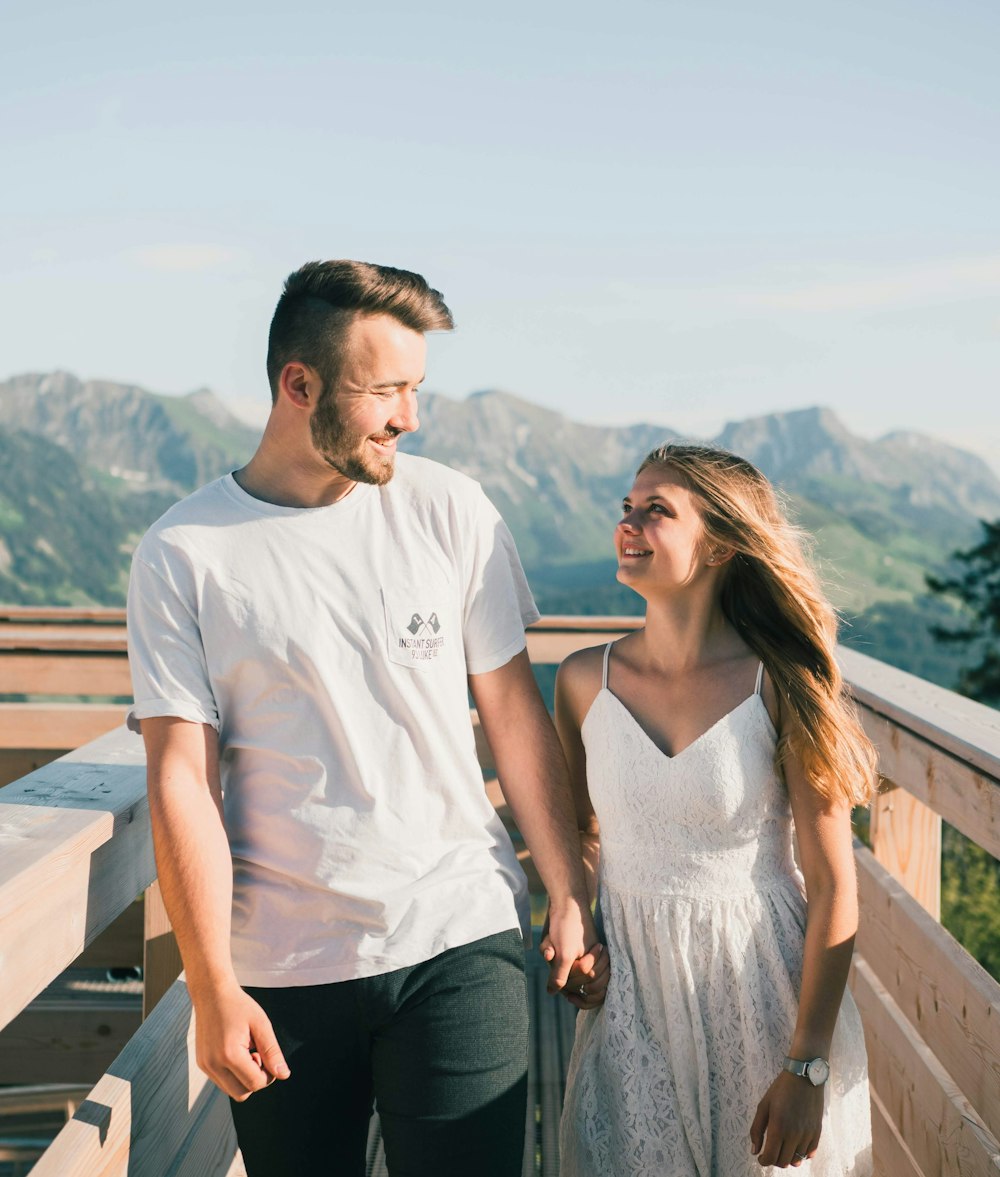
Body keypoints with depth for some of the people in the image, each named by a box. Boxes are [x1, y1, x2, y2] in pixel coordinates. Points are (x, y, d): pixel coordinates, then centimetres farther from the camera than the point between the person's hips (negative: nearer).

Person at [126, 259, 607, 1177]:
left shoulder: (449, 509, 0)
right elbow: (183, 782, -6)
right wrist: (212, 988, -9)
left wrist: (572, 898, 4)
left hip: (460, 939, 1)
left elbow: (514, 712, 4)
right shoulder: (182, 555, -5)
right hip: (280, 970, 0)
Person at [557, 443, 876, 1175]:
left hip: (762, 986, -2)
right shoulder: (585, 681, -4)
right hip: (633, 985, 3)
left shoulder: (782, 688, -13)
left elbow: (833, 887, -11)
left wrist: (807, 1067, -13)